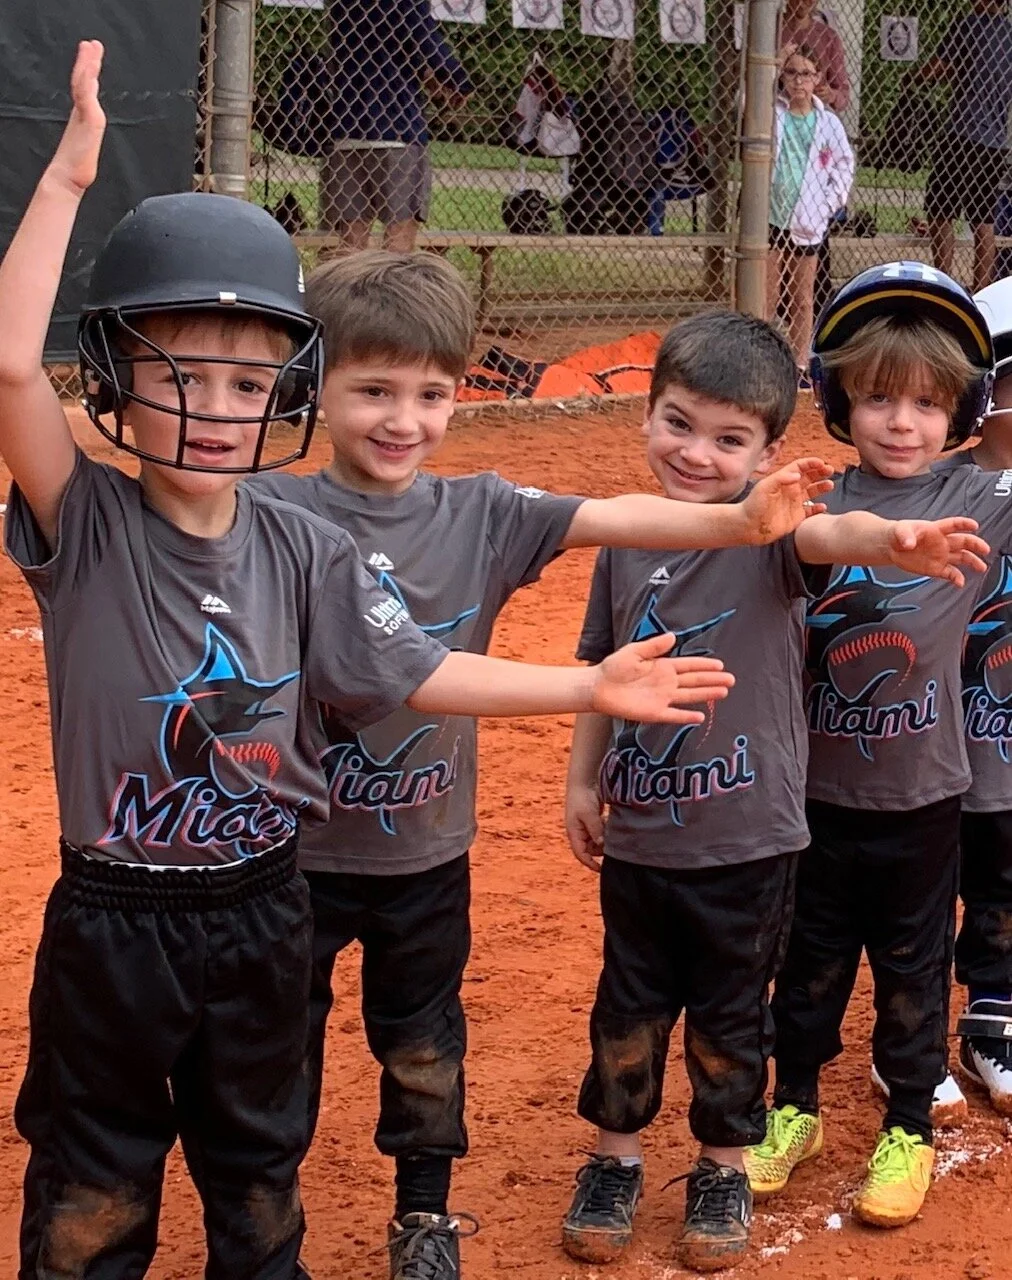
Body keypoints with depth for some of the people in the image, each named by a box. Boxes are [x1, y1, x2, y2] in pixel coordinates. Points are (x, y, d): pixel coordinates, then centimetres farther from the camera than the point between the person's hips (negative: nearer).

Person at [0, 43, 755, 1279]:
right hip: (111, 927, -3)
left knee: (258, 1169, 22)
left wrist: (590, 684, -2)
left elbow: (412, 671, 1)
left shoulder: (302, 550, -4)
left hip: (261, 911, 3)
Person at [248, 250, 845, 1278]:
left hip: (427, 849, 2)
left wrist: (737, 520, -32)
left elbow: (609, 518, -17)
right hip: (293, 846, -2)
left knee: (423, 1047, 19)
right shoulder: (273, 512, -11)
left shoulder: (479, 514, -6)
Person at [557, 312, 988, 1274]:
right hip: (639, 835, 3)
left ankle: (722, 1169, 33)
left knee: (730, 1017, 14)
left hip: (747, 841, -3)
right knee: (628, 1008, 16)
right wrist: (582, 782, 10)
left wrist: (890, 541, -60)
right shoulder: (625, 540, -2)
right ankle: (615, 1157, 36)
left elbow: (827, 533, -38)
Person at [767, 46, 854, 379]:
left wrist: (831, 202, 1)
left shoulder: (829, 123, 4)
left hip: (809, 222, 2)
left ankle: (800, 365, 15)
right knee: (766, 297, -1)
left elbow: (845, 164, 13)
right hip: (770, 216, -2)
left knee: (803, 300, 9)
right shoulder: (771, 114, -1)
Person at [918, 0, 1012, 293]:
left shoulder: (967, 25, -7)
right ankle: (981, 293, 7)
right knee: (983, 222, 8)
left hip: (962, 136, -5)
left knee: (939, 214, 2)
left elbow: (925, 76, -8)